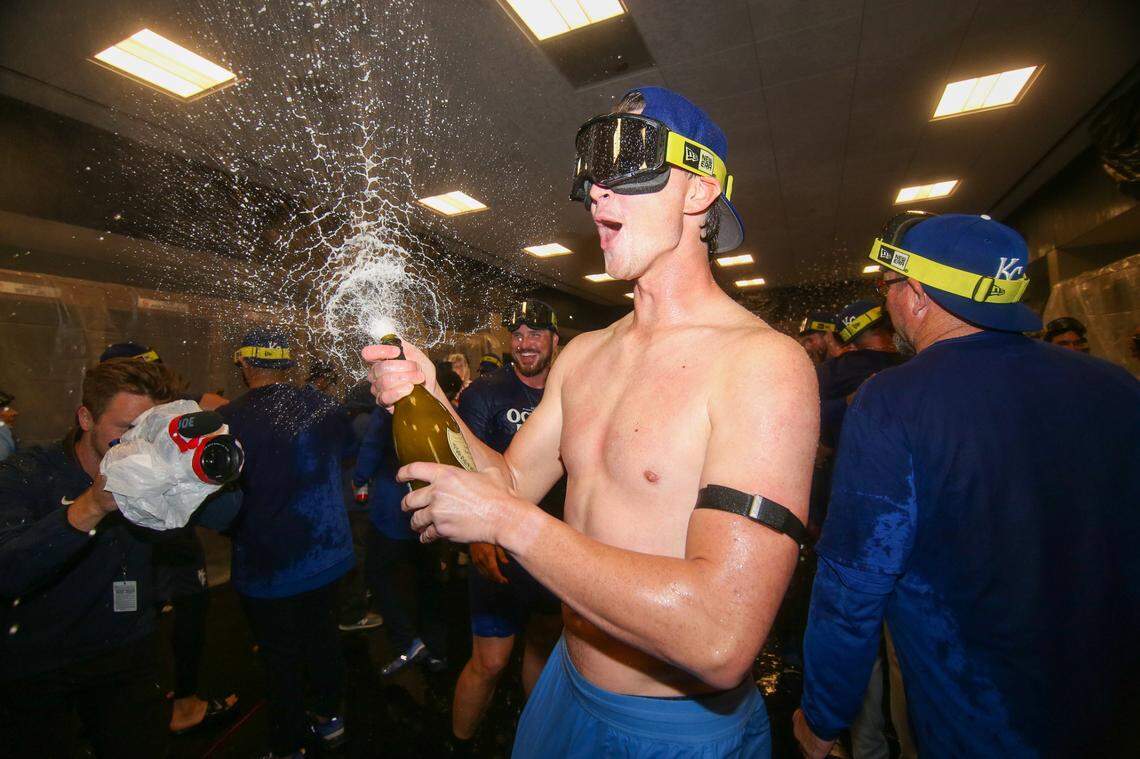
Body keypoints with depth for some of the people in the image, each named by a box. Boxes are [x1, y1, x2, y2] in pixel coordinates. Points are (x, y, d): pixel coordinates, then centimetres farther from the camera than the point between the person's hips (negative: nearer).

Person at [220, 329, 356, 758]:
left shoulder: (226, 421, -22)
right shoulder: (323, 406, -9)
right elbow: (347, 450, 12)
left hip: (266, 567, -4)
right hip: (326, 554, 4)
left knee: (282, 659, 13)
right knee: (323, 638, 23)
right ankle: (329, 719, 42)